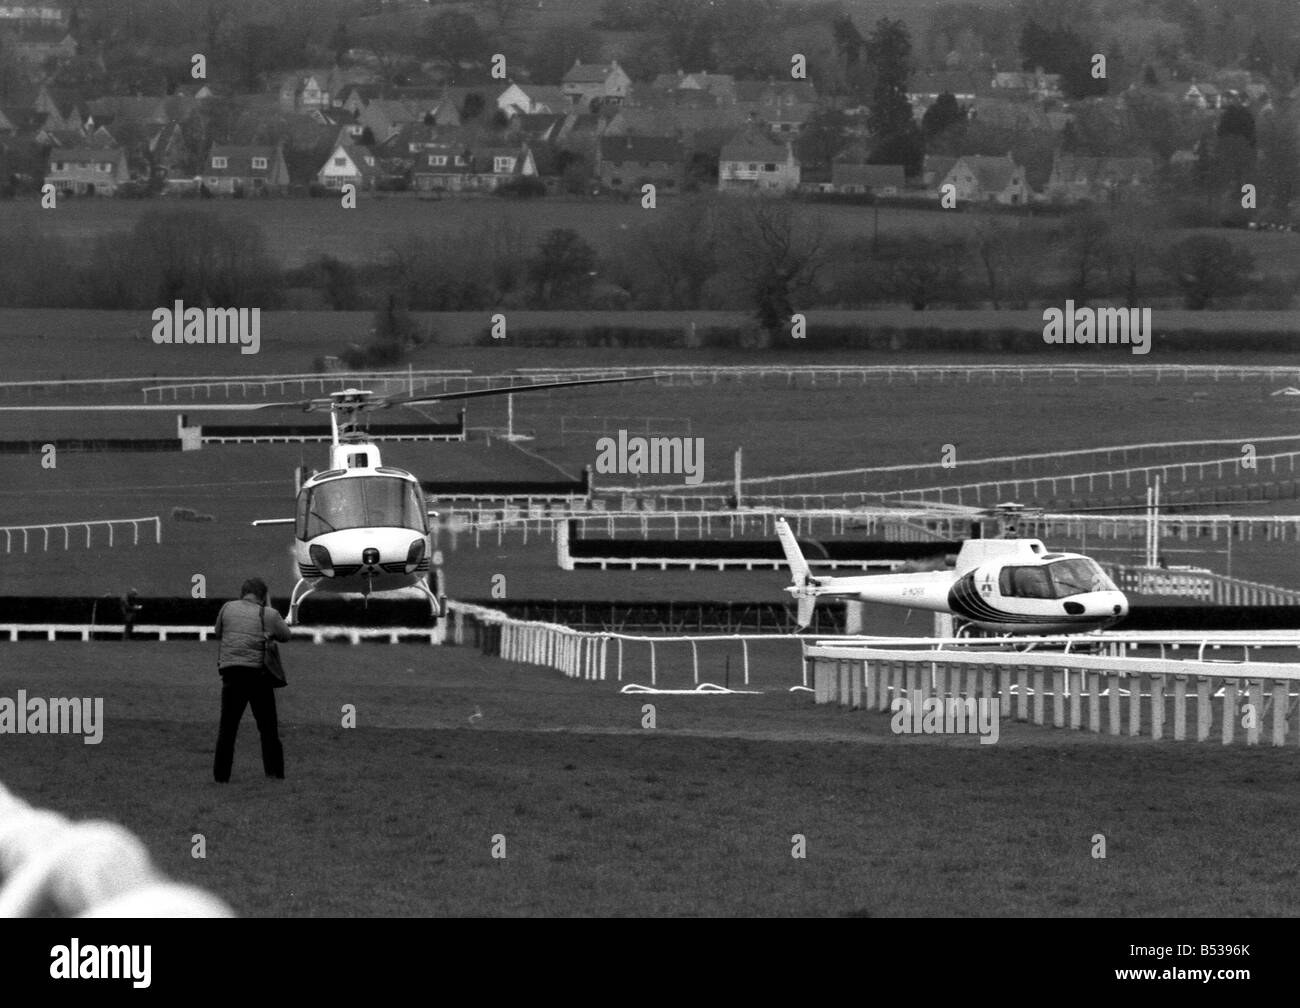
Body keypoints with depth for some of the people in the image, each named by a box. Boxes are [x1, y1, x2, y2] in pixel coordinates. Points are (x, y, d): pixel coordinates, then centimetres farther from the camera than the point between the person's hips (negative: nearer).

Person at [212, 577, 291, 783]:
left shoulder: (228, 608, 3)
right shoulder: (268, 614, -1)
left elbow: (218, 633, 17)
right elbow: (285, 635, 14)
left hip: (231, 672, 1)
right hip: (258, 672, -1)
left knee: (227, 727, 9)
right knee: (268, 727, 9)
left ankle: (220, 774, 6)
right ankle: (274, 771, 5)